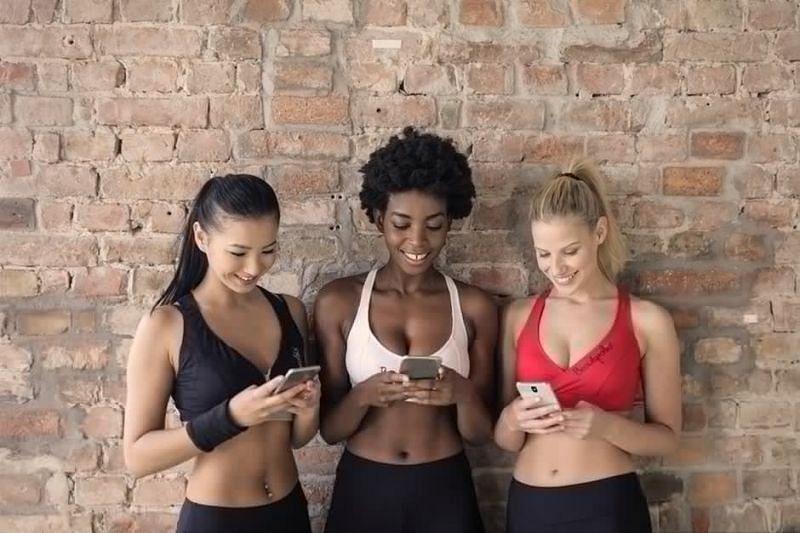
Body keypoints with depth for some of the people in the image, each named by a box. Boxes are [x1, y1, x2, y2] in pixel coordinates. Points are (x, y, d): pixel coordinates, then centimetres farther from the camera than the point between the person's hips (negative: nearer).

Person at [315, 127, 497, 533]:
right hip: (362, 489, 0)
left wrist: (463, 394, -20)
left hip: (445, 491, 1)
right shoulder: (338, 301, -7)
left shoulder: (474, 307, -5)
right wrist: (365, 395, -22)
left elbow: (480, 433, 0)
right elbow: (329, 428, -4)